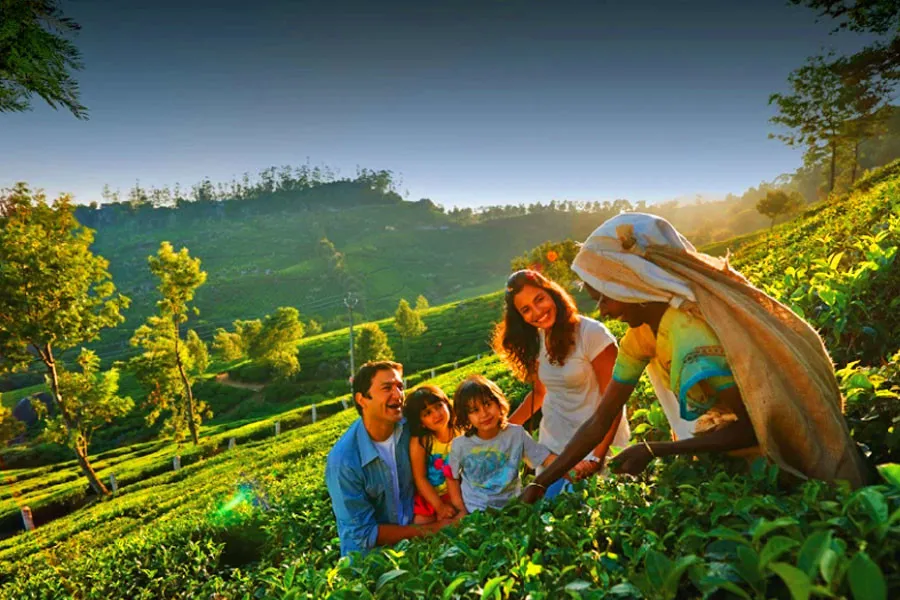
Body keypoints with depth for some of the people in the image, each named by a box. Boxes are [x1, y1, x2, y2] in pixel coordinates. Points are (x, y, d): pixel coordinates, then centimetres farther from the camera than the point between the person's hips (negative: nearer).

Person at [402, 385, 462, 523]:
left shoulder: (461, 433, -11)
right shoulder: (419, 441, -20)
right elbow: (420, 478, -14)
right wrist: (439, 506, -14)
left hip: (458, 495, 2)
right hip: (429, 497, -2)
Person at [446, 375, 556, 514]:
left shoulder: (517, 434, -8)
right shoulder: (460, 445, -9)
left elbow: (547, 458, -8)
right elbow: (452, 478, 5)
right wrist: (462, 511, -1)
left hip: (511, 507, 1)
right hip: (474, 512, -1)